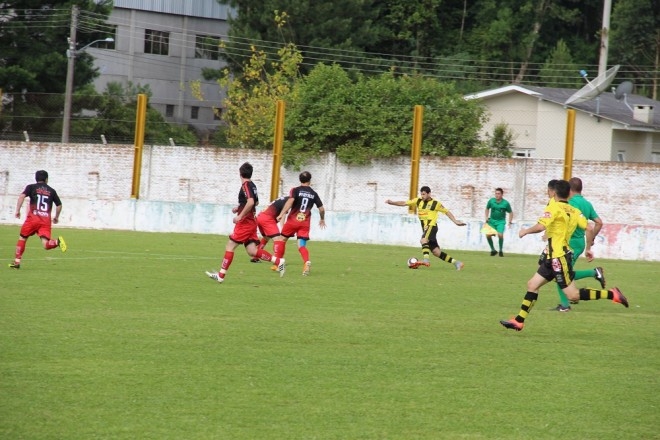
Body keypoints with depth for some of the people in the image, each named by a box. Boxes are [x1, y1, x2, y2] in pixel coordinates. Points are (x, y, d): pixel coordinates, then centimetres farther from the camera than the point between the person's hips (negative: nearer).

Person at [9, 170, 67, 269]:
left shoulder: (31, 187, 9)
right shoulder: (51, 191, 16)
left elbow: (22, 196, -8)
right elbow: (59, 205, 16)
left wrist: (17, 210, -7)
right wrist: (56, 217, 31)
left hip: (33, 218, -1)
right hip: (46, 220, 1)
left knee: (22, 238, 17)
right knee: (46, 245, -8)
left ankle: (17, 261, 15)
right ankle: (57, 241, -38)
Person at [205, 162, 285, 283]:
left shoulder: (246, 186, -14)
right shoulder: (252, 185, 14)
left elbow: (251, 202, -28)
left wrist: (240, 216, -24)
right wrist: (239, 208, 26)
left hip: (245, 222, -9)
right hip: (251, 222, 9)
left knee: (230, 245, -4)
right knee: (252, 251, 5)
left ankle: (221, 275, -2)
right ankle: (278, 261, -1)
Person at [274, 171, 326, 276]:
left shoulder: (295, 190, -1)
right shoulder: (314, 194, 8)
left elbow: (290, 201, -19)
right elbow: (322, 209, 10)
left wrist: (282, 214, -23)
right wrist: (322, 219, 29)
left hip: (293, 220, -2)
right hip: (305, 222, 2)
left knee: (282, 239, 17)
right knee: (301, 245, -1)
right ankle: (307, 261, -29)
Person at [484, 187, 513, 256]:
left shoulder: (505, 203, -9)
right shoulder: (491, 201, -3)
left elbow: (510, 212, 4)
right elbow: (487, 209, 16)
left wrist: (510, 221, -7)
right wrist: (486, 217, 5)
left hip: (501, 221, -3)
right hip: (492, 220, 3)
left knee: (500, 234, -23)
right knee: (488, 235, -10)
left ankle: (501, 250, -2)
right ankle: (493, 250, 11)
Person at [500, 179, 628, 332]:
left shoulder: (553, 207, -13)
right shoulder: (574, 211, 9)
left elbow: (541, 226, -25)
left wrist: (525, 231, -7)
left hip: (558, 257, -9)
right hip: (553, 257, 9)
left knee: (573, 295, -8)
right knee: (532, 285, 11)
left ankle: (611, 294, -8)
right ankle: (519, 321, 11)